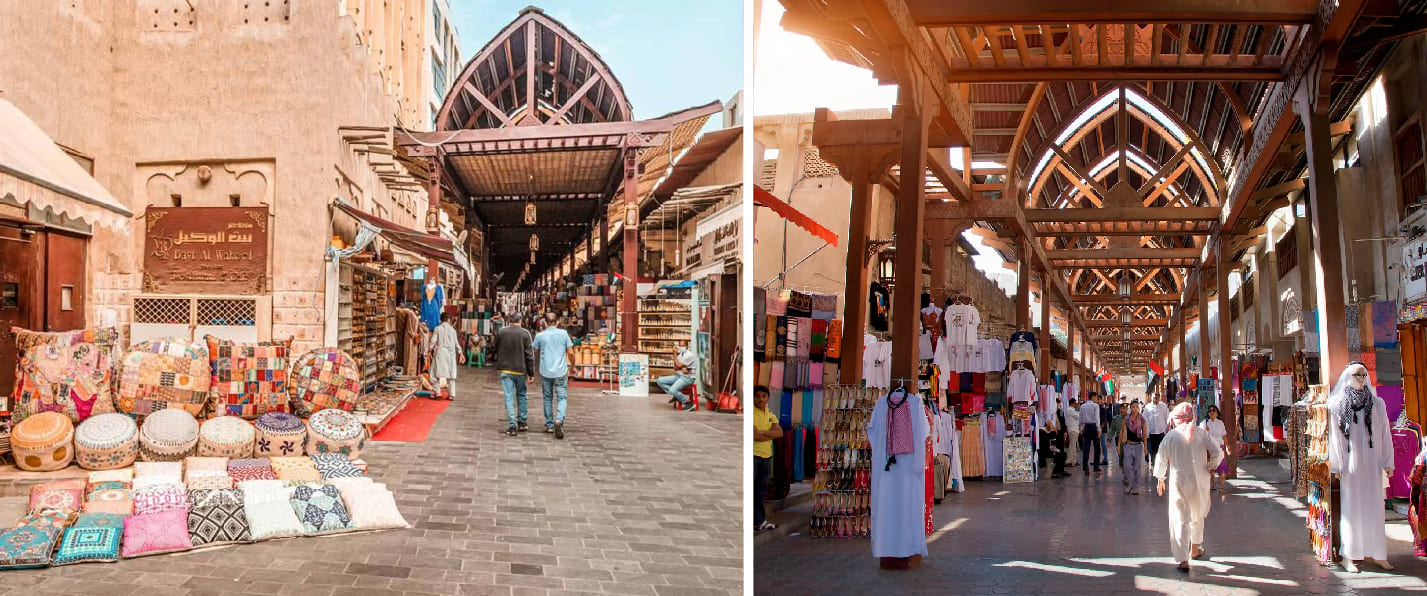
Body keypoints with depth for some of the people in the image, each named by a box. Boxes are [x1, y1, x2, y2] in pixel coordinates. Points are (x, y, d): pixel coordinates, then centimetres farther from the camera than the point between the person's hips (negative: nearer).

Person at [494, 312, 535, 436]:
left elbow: (496, 350, 10)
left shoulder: (501, 332, -2)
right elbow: (529, 355, -6)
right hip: (521, 370, 0)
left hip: (506, 369, 0)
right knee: (521, 395, 16)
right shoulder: (525, 333, -7)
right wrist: (531, 373, -1)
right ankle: (522, 422, 20)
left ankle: (513, 424, -8)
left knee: (509, 396, 0)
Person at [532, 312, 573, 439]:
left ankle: (549, 425, 19)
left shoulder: (540, 335, -1)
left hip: (545, 372, 1)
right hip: (561, 371, -1)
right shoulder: (563, 333, -1)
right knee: (561, 398, 2)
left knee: (548, 398, 14)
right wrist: (572, 366, 13)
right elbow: (570, 352, -1)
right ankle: (559, 420, -21)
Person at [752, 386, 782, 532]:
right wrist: (771, 435, -4)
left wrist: (763, 432, -13)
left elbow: (780, 433, -1)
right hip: (752, 455, -7)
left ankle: (759, 522, 19)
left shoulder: (771, 416, 15)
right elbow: (754, 435, -17)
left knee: (761, 491, 12)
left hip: (766, 457, 7)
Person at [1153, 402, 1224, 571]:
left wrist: (1160, 478, 12)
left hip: (1178, 482, -2)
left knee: (1180, 519, 0)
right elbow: (1217, 453, -7)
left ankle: (1183, 560, -7)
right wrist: (1209, 467, 11)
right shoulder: (1200, 433, -3)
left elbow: (1161, 458, -2)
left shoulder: (1171, 435, -4)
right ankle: (1195, 548, 42)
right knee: (1197, 515, 25)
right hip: (1200, 481, 2)